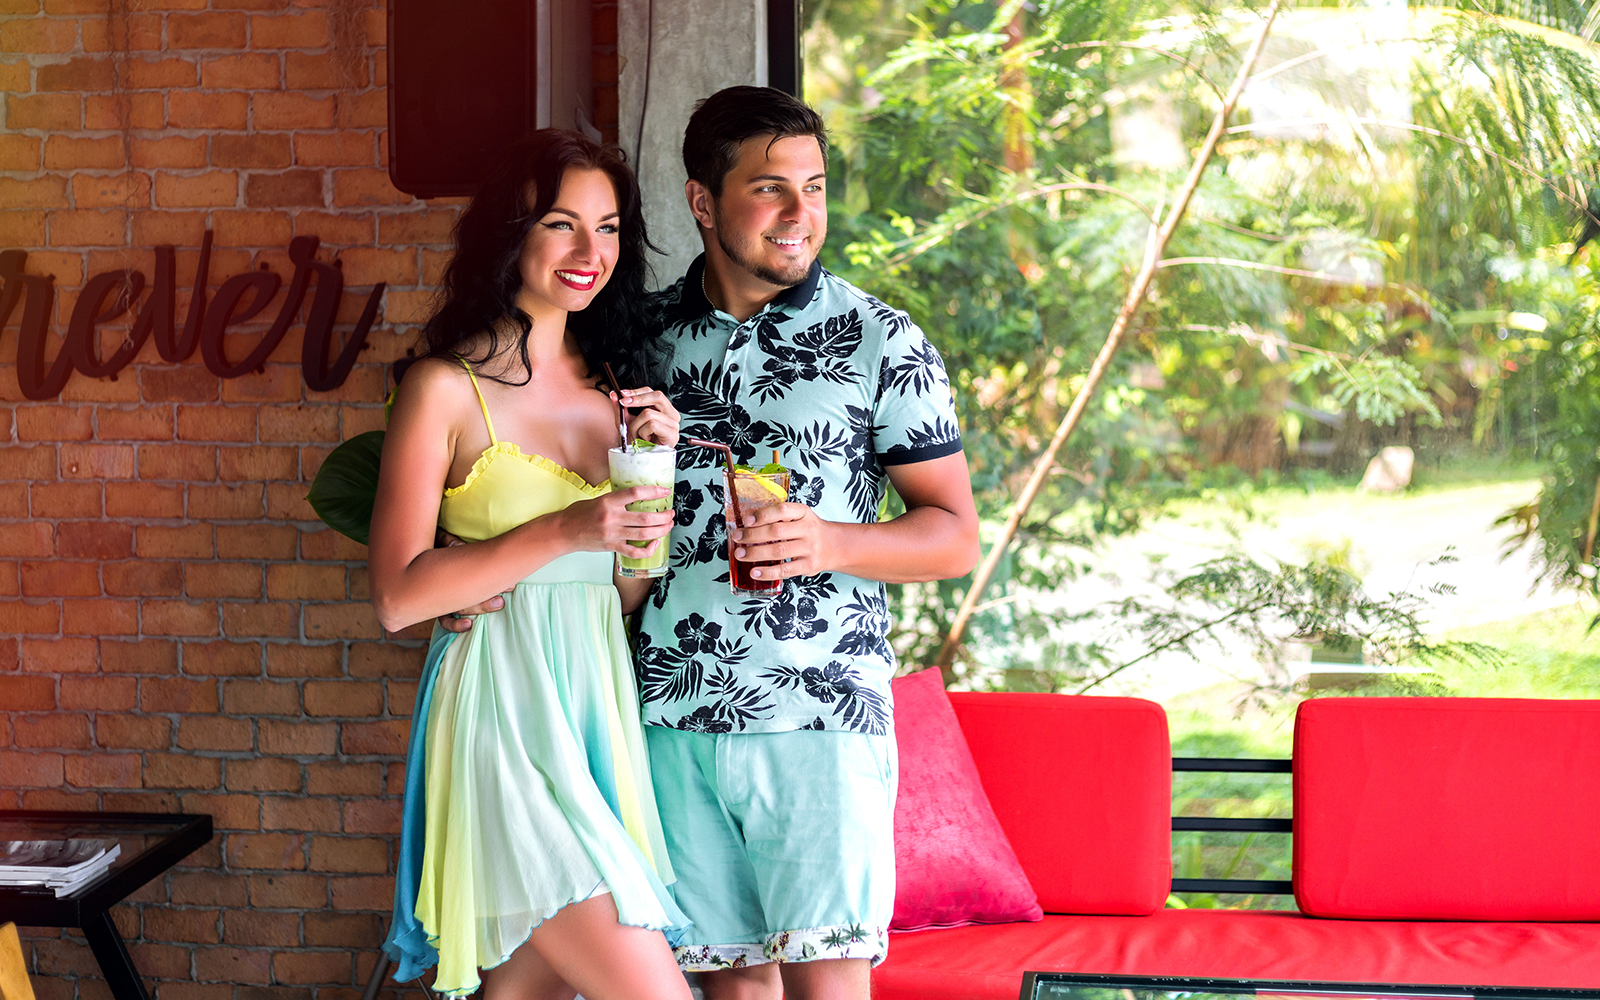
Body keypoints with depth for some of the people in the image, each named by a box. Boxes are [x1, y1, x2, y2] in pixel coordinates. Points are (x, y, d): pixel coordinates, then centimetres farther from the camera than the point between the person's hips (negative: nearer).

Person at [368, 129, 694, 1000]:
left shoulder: (612, 387, 12)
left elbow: (627, 593, 14)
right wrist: (562, 532, -18)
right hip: (502, 713, -6)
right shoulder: (446, 389, -6)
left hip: (599, 710, 7)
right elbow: (398, 596, -11)